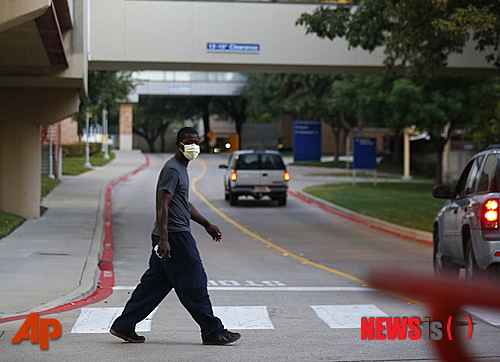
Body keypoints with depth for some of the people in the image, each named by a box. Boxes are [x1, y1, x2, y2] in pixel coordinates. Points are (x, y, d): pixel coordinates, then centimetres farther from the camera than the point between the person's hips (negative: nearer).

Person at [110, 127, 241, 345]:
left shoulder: (181, 169, 20)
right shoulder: (172, 169, -13)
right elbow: (162, 205, -20)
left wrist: (207, 225, 33)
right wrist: (164, 239, -27)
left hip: (169, 237, 11)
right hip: (175, 236, -11)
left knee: (154, 284, 12)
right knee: (194, 284, -4)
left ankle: (123, 327, 15)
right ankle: (213, 332, 2)